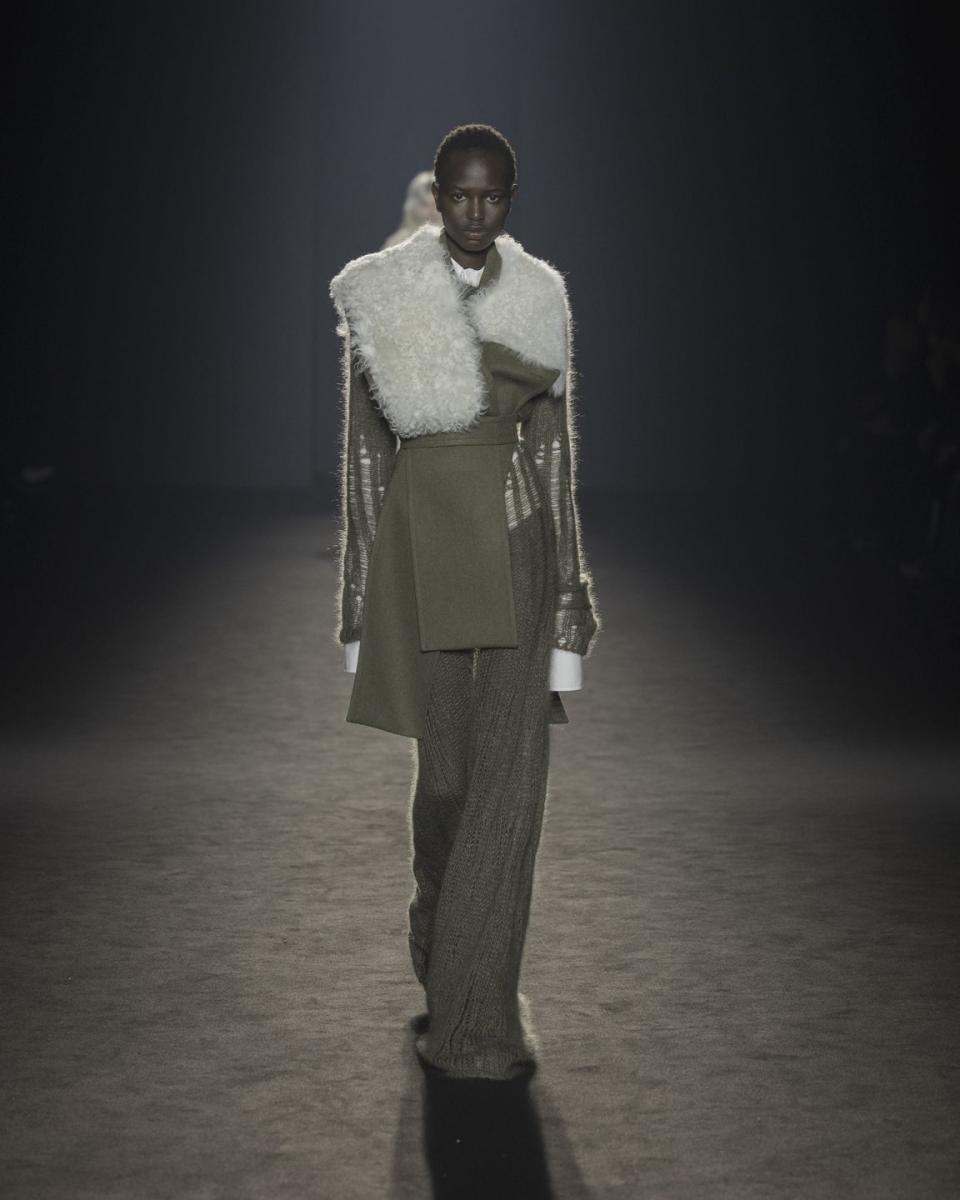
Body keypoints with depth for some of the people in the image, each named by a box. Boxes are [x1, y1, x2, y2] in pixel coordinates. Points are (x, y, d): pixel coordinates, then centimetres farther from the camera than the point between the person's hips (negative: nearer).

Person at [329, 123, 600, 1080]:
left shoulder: (541, 299, 6)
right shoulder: (380, 298, 0)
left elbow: (555, 443, 9)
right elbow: (365, 446, 2)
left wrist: (567, 582, 6)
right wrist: (362, 590, 1)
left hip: (519, 544, 1)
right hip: (423, 543, -1)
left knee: (509, 774, -3)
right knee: (445, 770, 8)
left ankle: (475, 1009, 5)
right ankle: (453, 975, 29)